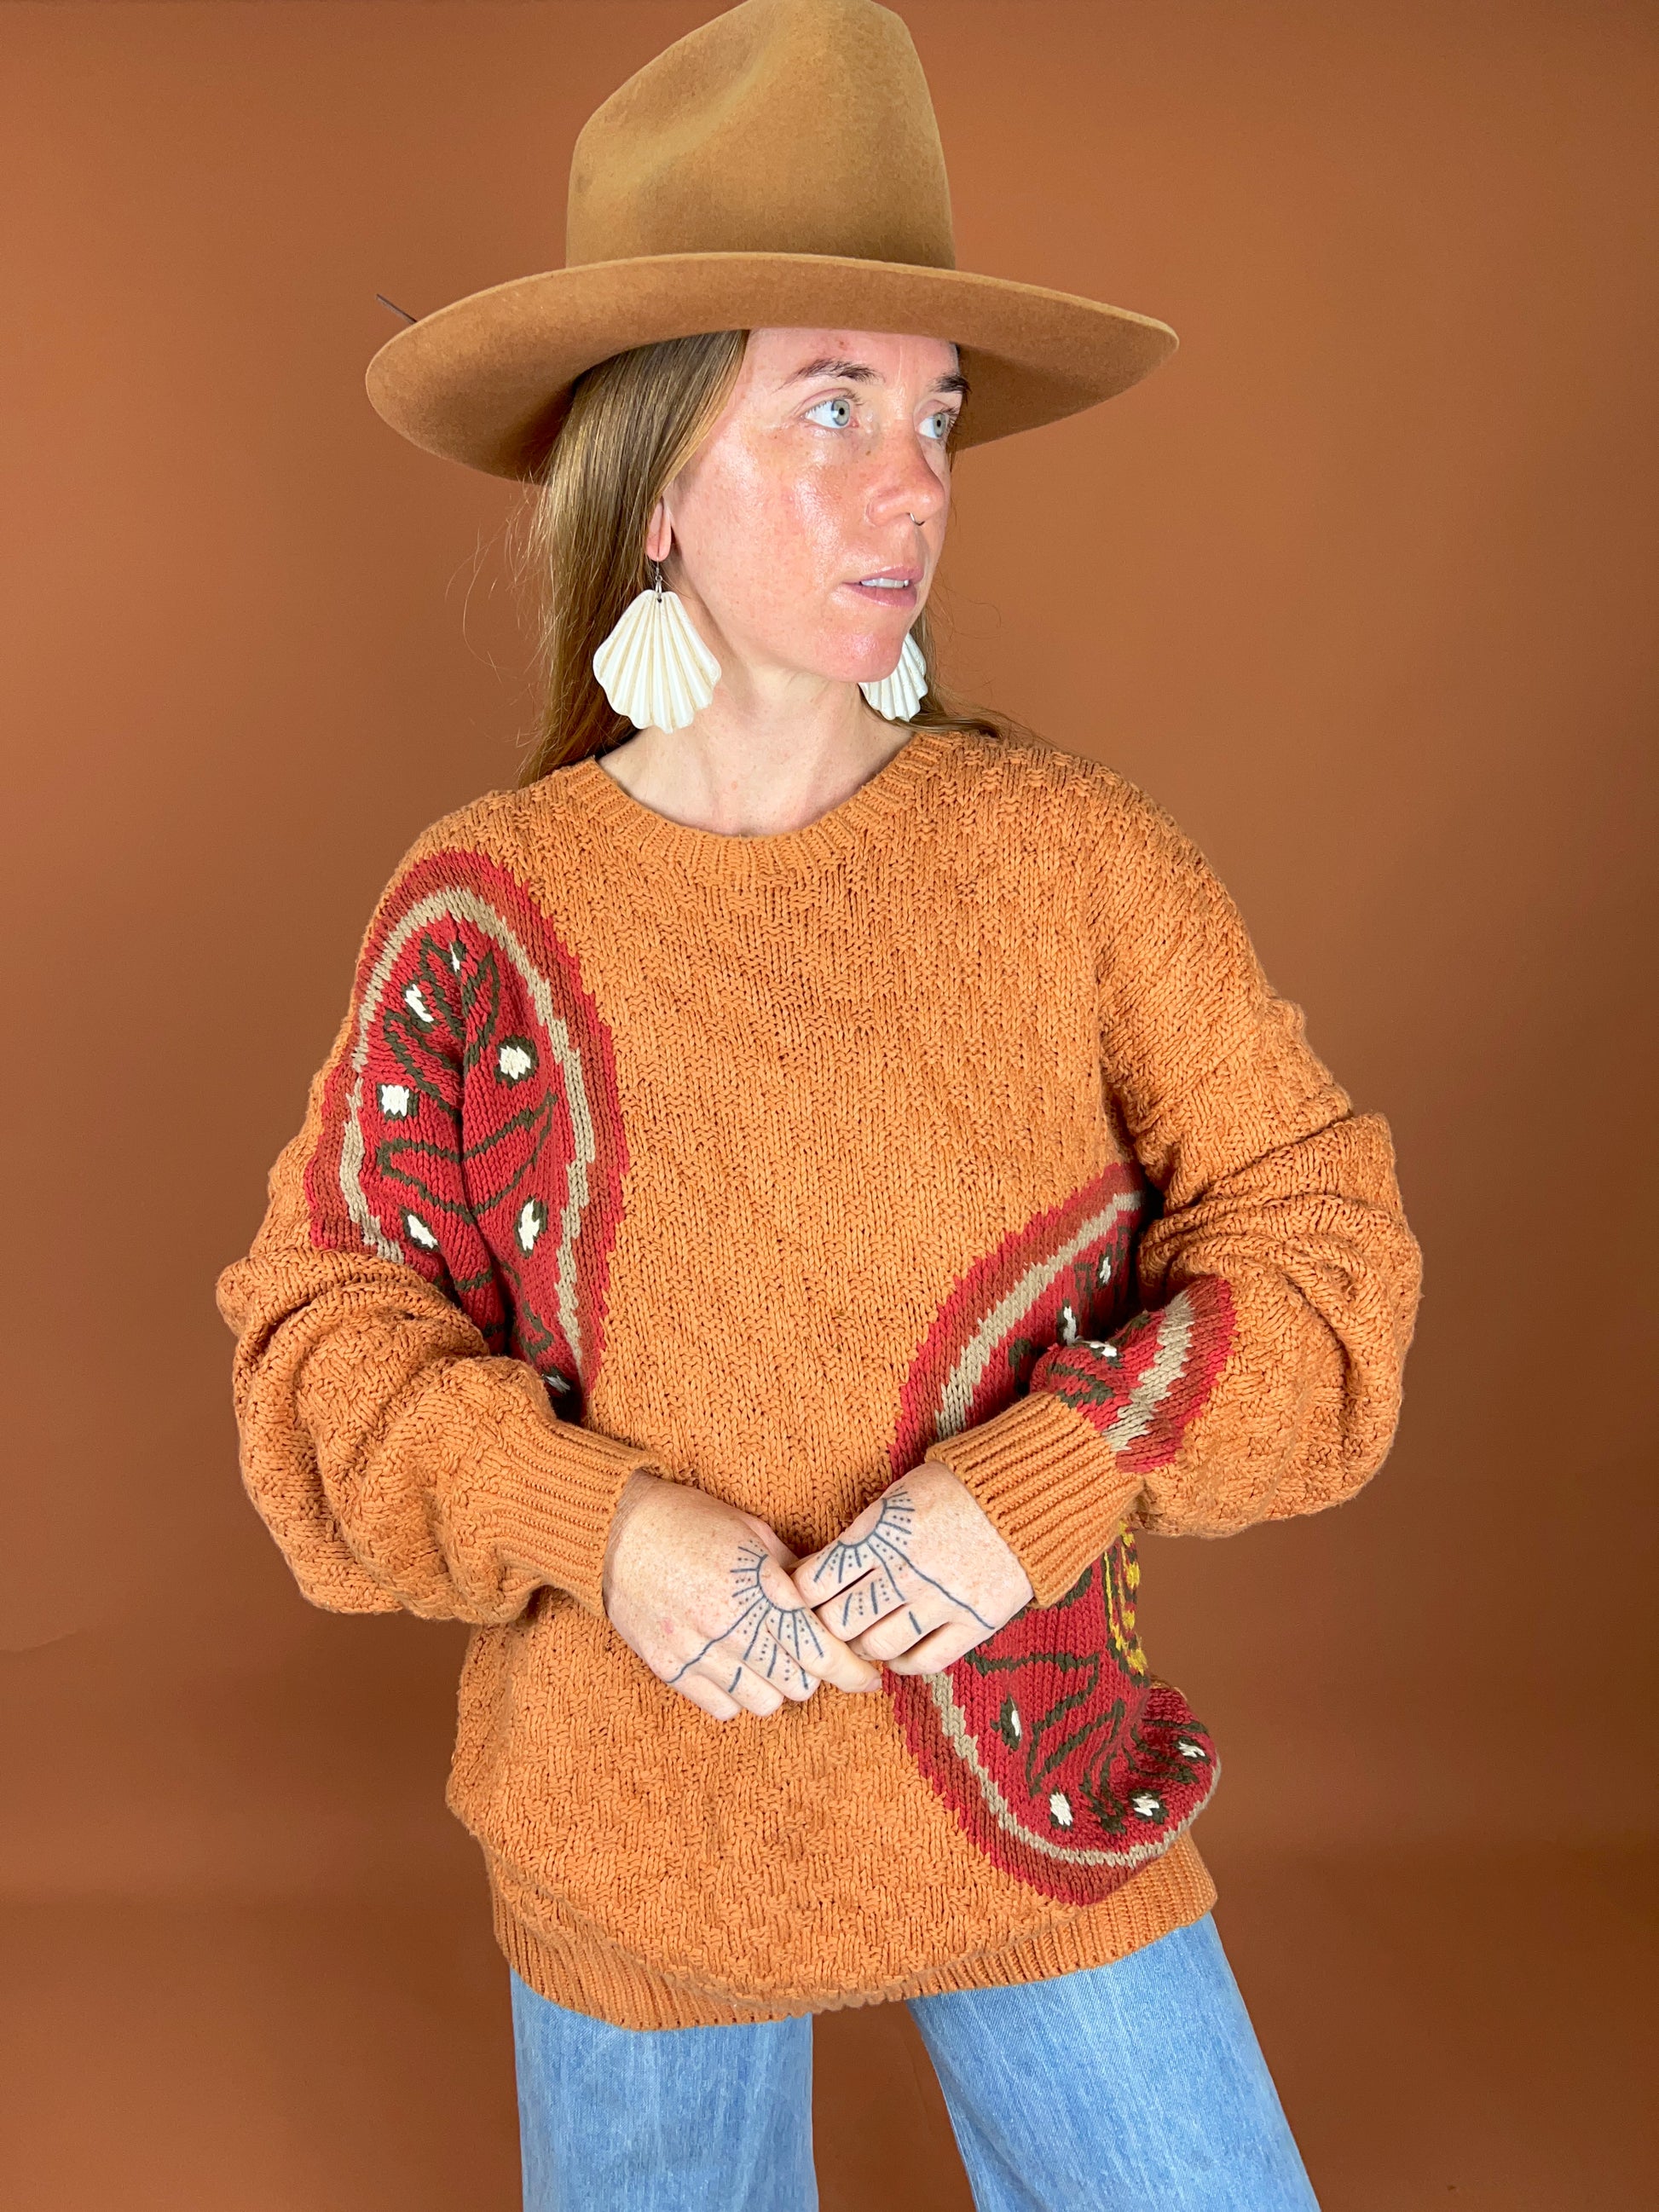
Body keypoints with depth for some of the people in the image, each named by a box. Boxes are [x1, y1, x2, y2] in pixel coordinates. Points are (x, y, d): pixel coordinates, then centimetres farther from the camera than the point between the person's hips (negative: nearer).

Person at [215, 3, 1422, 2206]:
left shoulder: (1075, 855, -11)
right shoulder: (480, 910, -11)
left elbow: (1318, 1236, -7)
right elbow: (332, 1338, -5)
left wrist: (1047, 1478, -22)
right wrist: (594, 1526, -21)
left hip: (1033, 1782, 1)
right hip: (629, 1830, 0)